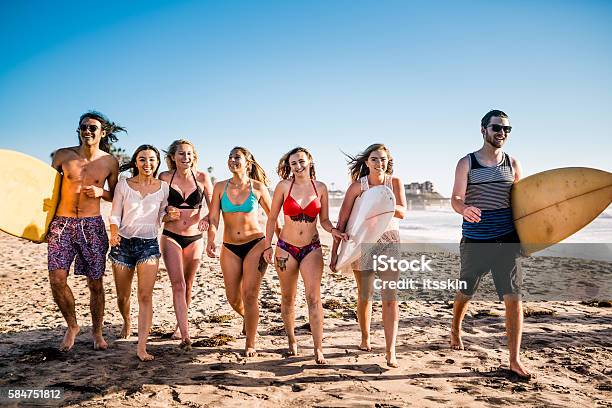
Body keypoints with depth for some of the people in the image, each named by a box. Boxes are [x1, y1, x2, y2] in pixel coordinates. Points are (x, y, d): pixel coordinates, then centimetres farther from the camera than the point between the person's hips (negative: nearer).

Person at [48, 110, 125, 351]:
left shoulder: (110, 162, 3)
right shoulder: (62, 155, 3)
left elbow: (116, 197, 11)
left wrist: (101, 192, -9)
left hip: (92, 225, 0)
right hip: (61, 223, 1)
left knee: (95, 284, 4)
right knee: (57, 280, -8)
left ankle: (97, 332, 23)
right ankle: (72, 326, 17)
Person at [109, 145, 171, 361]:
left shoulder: (163, 187, 3)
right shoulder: (123, 185, 1)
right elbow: (115, 215, 2)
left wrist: (171, 216, -9)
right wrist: (114, 234, -16)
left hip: (149, 245, -1)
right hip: (123, 244, 1)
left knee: (145, 296, -11)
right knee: (122, 296, 12)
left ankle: (141, 347, -9)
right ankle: (127, 323, 45)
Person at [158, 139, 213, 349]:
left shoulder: (202, 178, -2)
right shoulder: (165, 177, -2)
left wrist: (207, 218, -19)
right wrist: (167, 212, -15)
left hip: (195, 238, 2)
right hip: (171, 236, -2)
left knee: (188, 285, 13)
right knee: (178, 285, -12)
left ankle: (179, 326, 34)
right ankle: (185, 336, -12)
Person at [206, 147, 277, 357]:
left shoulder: (257, 187, -2)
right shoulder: (221, 187, 2)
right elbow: (213, 218, -3)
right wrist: (211, 241, -19)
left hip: (255, 244, -3)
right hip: (230, 248, 3)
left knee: (250, 295, -6)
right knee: (233, 298, 8)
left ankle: (250, 344, 8)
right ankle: (248, 317, 43)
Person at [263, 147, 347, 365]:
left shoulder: (320, 188, 1)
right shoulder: (283, 187, -3)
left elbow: (324, 220, 8)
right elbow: (272, 218, 4)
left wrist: (334, 231, -12)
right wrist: (267, 246, 2)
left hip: (312, 248, 0)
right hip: (286, 248, 0)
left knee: (314, 297, -10)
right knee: (288, 298, 11)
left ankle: (318, 349, -3)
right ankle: (292, 340, 31)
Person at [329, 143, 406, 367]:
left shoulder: (395, 182, -1)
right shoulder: (357, 186, -8)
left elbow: (403, 213, -11)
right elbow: (342, 221, -8)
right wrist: (334, 252, -10)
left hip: (390, 243, 1)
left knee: (390, 298, -6)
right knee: (364, 297, 13)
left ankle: (390, 351, -3)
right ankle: (365, 338, 35)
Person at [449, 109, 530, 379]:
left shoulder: (512, 164, 8)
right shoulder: (467, 163, -1)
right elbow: (455, 199, -10)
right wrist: (465, 209, -33)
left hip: (506, 240, 2)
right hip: (474, 241, -2)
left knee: (513, 297, -4)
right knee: (465, 292, 14)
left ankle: (515, 360, 6)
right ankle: (455, 329, 43)